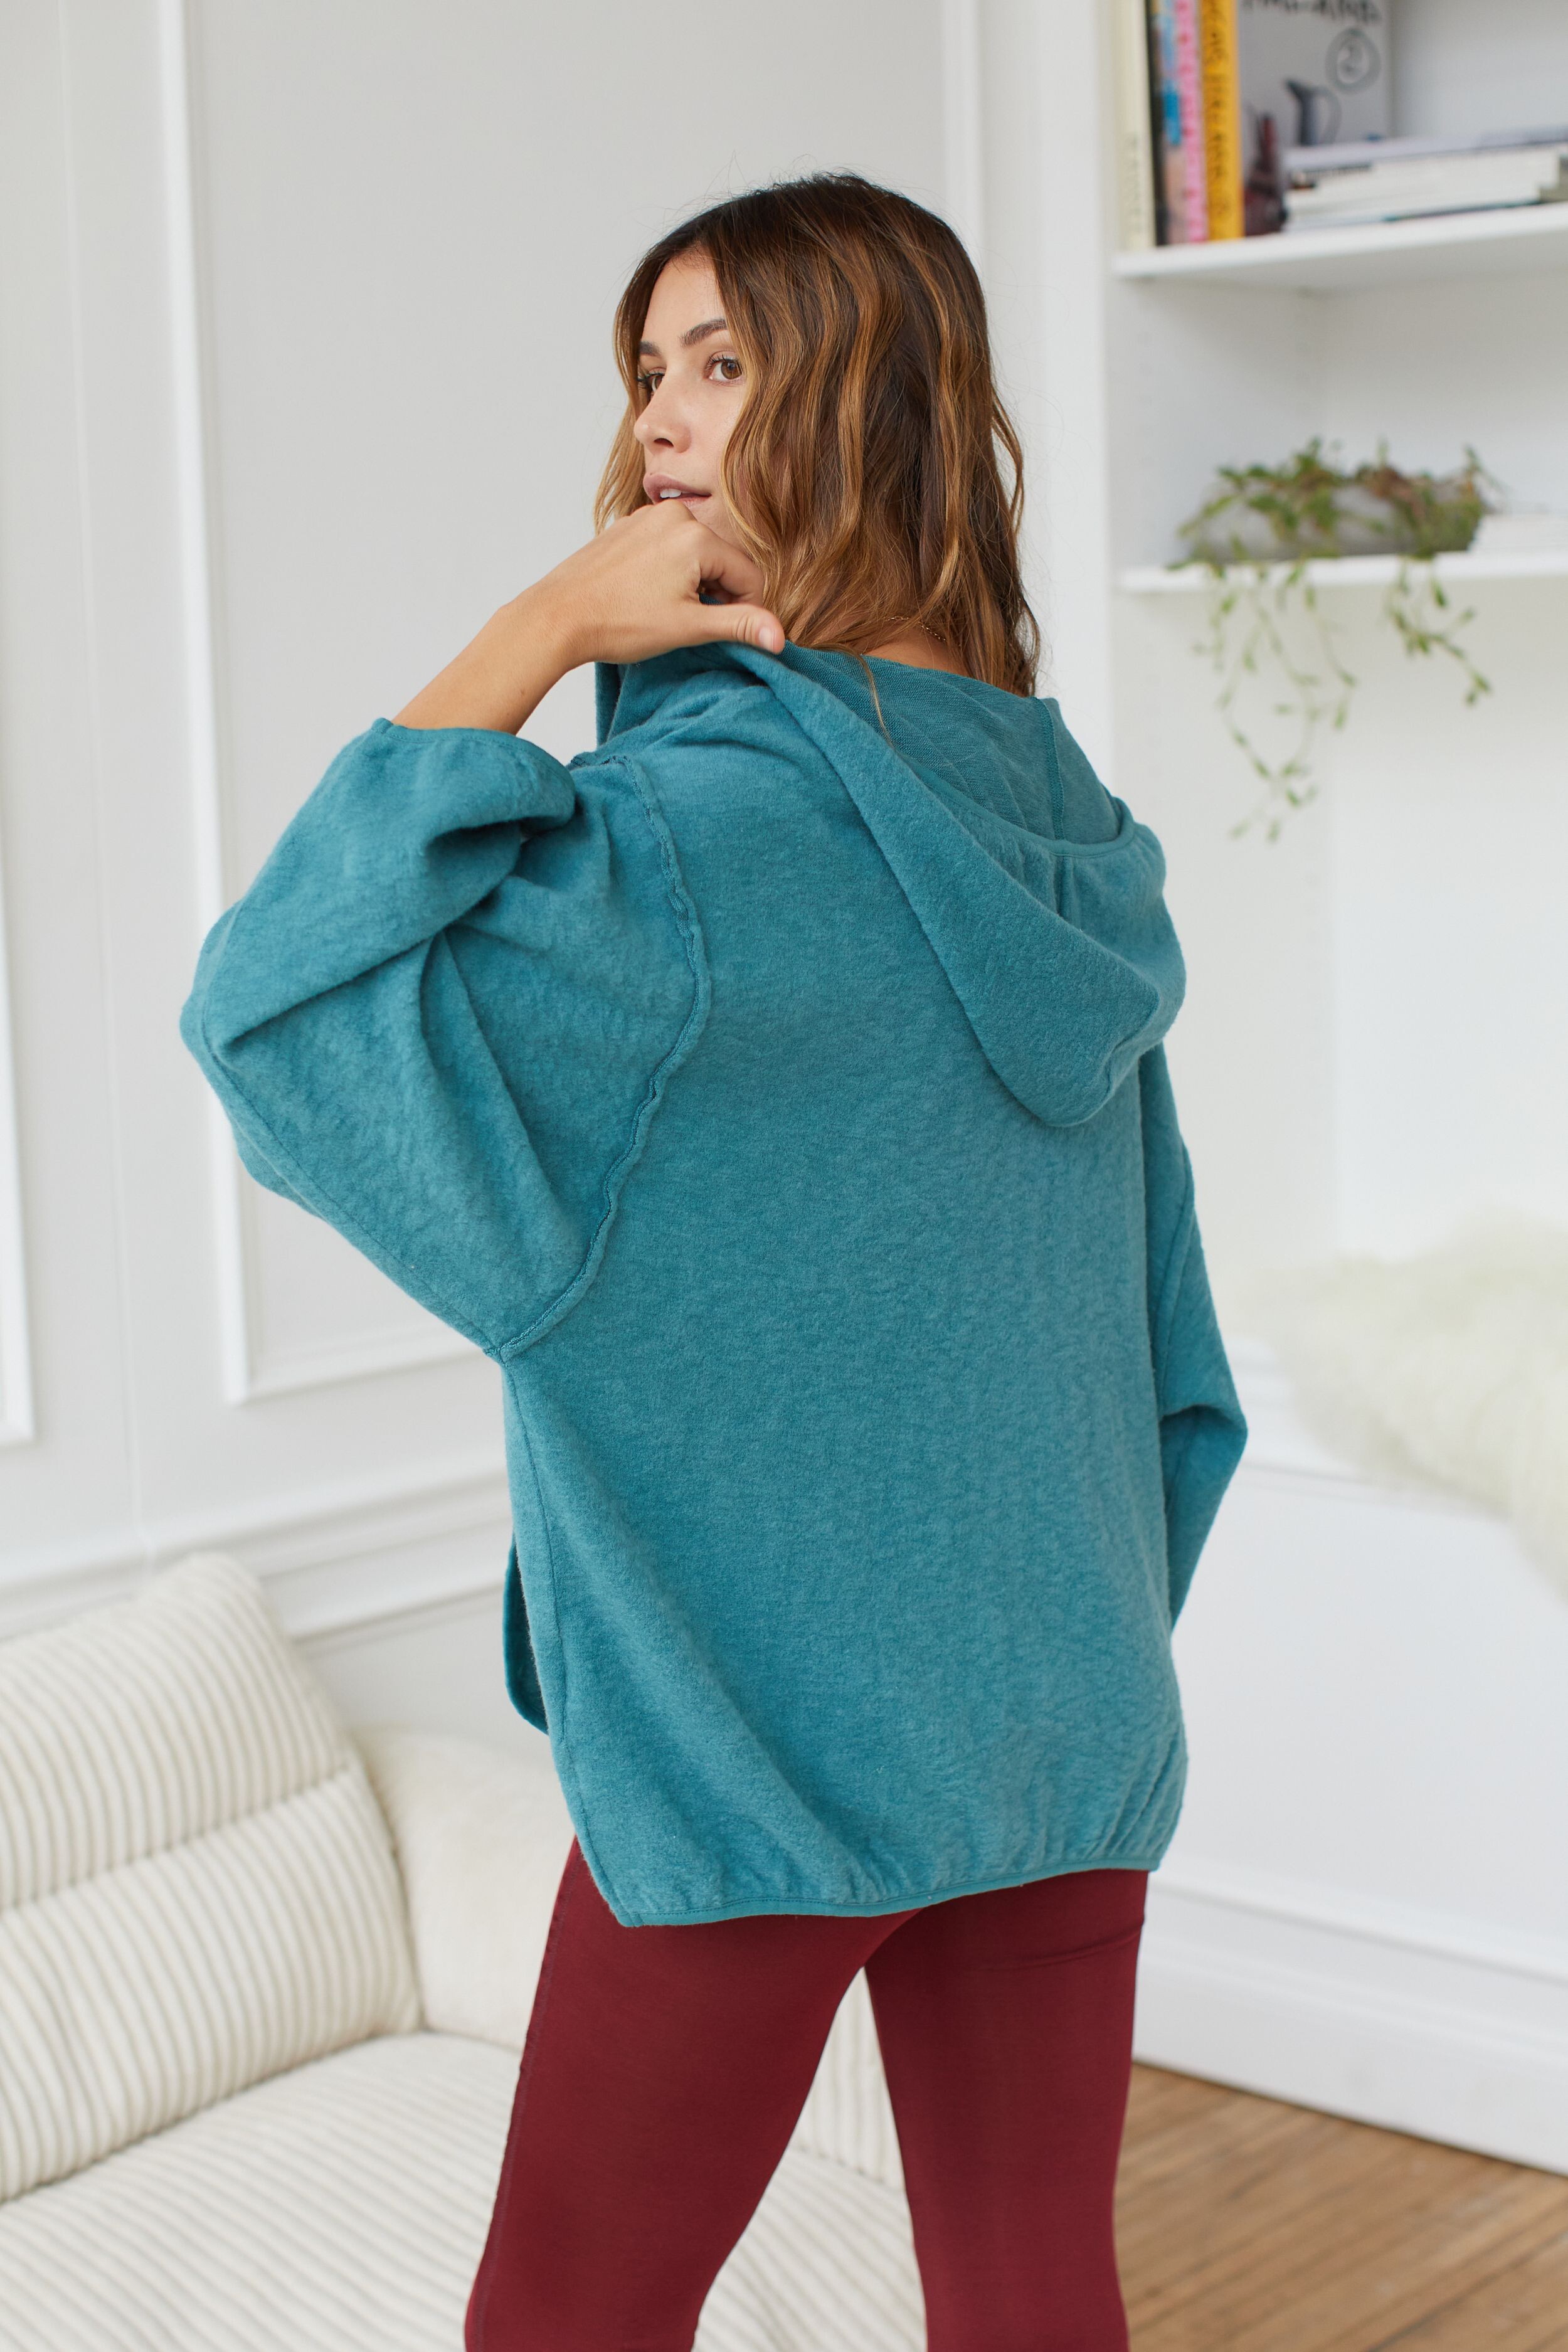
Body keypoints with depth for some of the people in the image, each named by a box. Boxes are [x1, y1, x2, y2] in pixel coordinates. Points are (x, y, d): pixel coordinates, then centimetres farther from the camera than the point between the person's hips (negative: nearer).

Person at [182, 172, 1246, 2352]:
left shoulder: (730, 811, -18)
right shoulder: (1057, 822, 6)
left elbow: (281, 1008, -22)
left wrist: (542, 626, -17)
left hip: (765, 1738, -7)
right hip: (1068, 1725, 7)